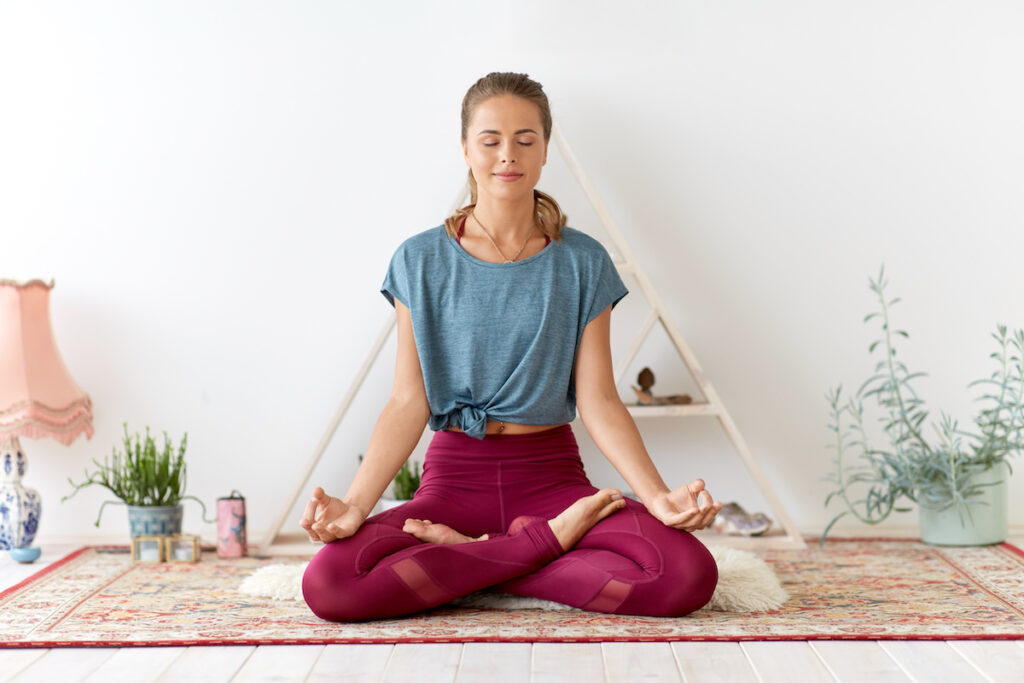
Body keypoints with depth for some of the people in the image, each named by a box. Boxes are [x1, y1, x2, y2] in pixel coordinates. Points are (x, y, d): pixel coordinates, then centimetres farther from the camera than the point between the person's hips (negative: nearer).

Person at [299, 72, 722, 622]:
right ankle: (549, 540, -13)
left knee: (690, 574, -27)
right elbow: (409, 403, -2)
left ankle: (473, 560, -10)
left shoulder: (582, 262, 3)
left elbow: (598, 401, -1)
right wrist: (355, 504, -17)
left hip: (552, 474, 1)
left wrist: (658, 496, -16)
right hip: (455, 477, 0)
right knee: (328, 584, -28)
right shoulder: (421, 261, 2)